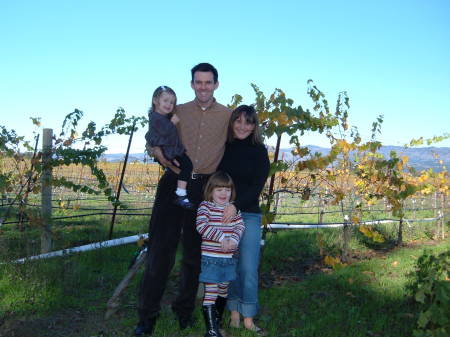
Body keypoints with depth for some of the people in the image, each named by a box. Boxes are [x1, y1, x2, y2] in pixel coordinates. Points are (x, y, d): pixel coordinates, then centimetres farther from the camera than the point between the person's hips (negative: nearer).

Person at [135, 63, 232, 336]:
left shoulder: (228, 116, 6)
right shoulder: (177, 112, 9)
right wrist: (168, 158, -10)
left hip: (205, 189, 0)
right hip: (174, 183, 0)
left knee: (195, 252, 9)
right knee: (161, 249, -3)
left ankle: (185, 310, 25)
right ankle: (148, 315, 6)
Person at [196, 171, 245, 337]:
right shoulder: (205, 206, -6)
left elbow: (240, 225, 0)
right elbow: (201, 225, -19)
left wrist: (234, 239, -20)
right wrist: (221, 237, -25)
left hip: (228, 258, 5)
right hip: (210, 258, -5)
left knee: (223, 290, 19)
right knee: (210, 292, -6)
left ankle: (217, 321, 38)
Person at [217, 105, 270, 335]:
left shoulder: (259, 151, 2)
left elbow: (258, 184, -6)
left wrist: (236, 204, -18)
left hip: (249, 214, -1)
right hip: (222, 213, 1)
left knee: (248, 268, -4)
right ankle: (234, 314, 15)